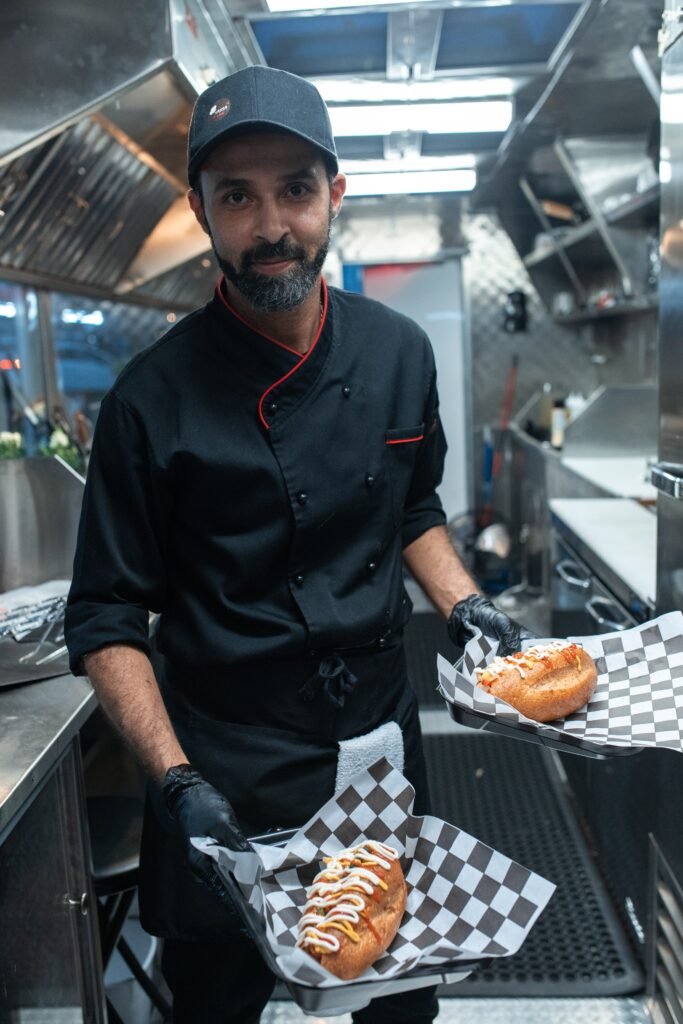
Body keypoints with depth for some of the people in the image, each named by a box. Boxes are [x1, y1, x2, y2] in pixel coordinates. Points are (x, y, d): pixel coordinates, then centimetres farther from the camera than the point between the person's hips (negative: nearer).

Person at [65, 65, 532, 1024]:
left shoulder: (398, 350, -4)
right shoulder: (155, 397, -17)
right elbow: (107, 621, -11)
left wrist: (461, 600, -3)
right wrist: (176, 781, -20)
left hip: (385, 736, 4)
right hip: (231, 771, -3)